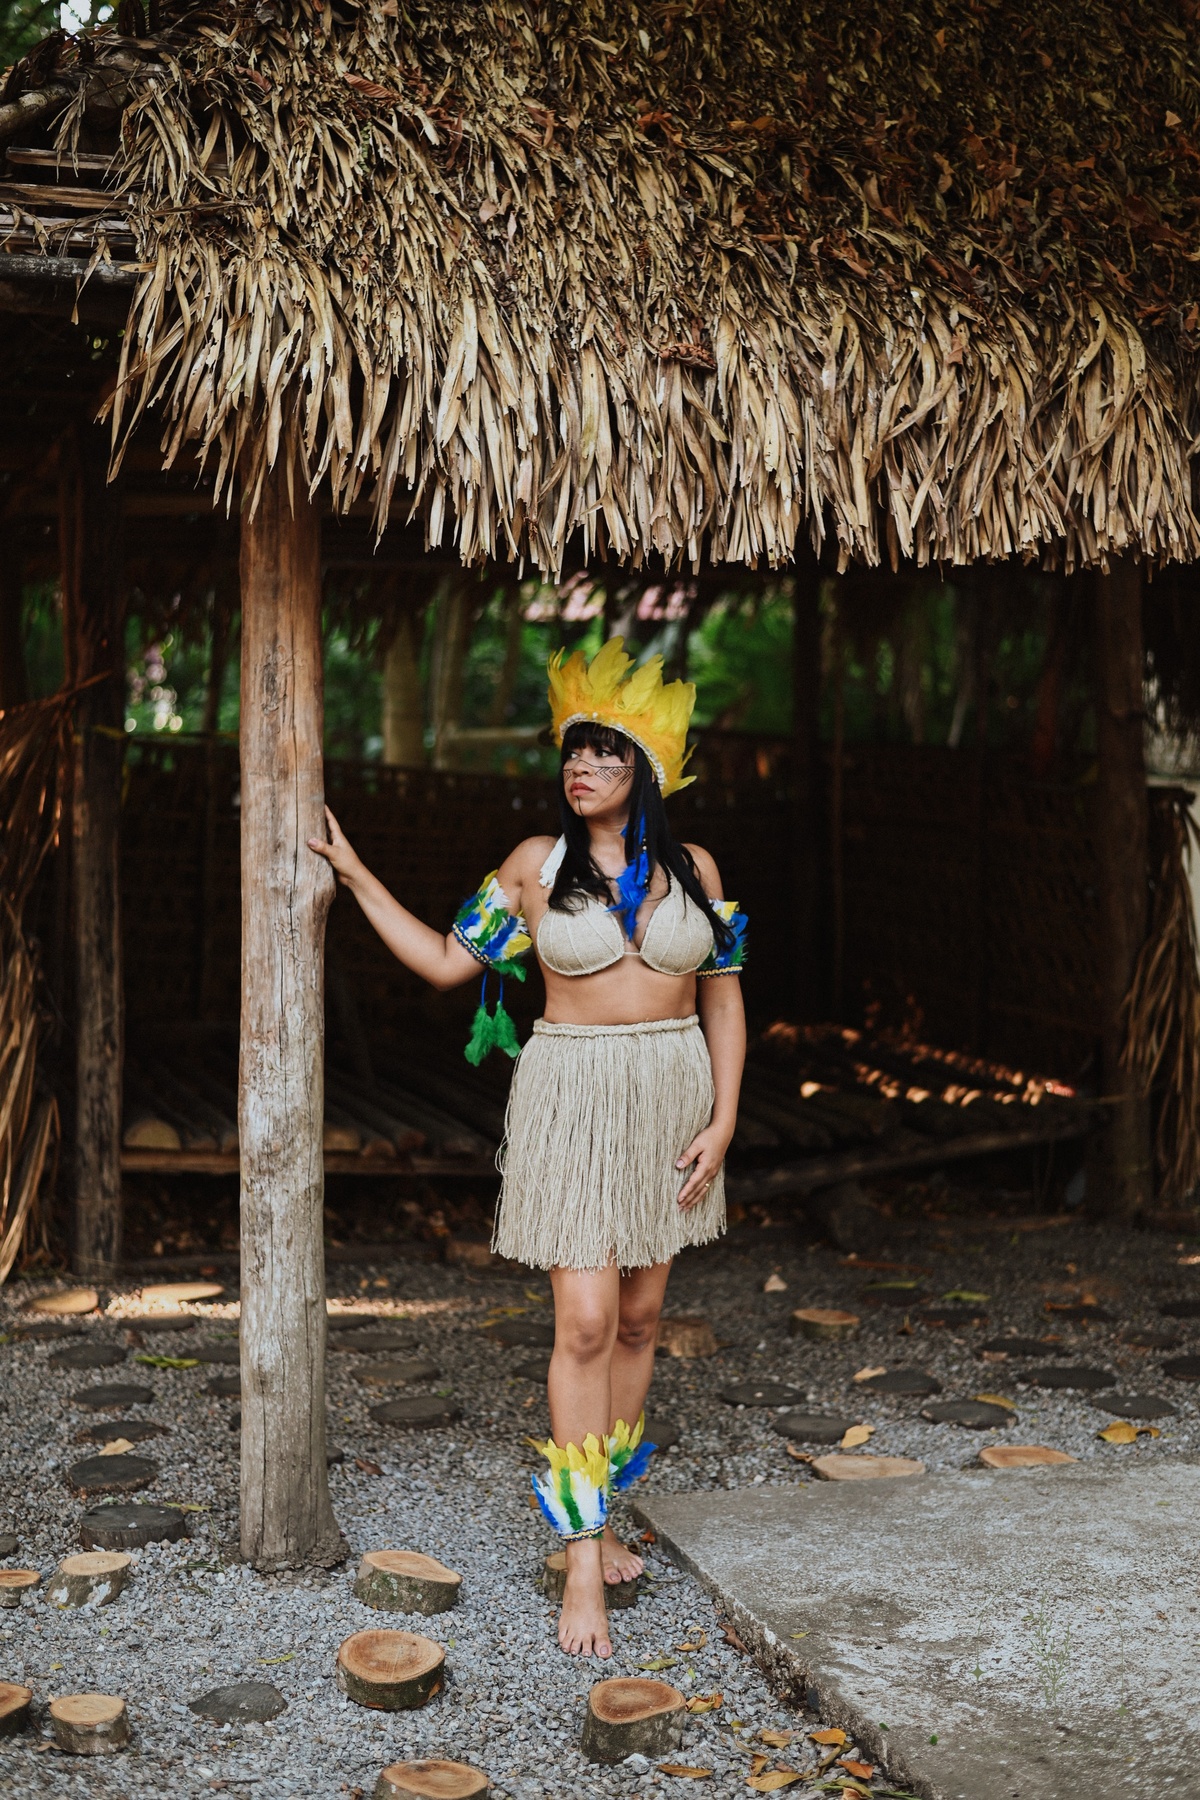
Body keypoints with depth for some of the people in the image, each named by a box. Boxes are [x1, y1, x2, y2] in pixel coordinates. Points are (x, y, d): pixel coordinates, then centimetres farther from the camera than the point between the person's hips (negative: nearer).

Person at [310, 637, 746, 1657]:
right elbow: (448, 962, 6)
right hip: (573, 1100, -3)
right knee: (585, 1322, -10)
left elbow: (724, 999, 6)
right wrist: (357, 879, 3)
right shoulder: (536, 868, -2)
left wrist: (723, 1118, -2)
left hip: (673, 1097, 3)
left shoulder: (692, 870, 2)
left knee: (641, 1317, 11)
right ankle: (583, 1559, -5)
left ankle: (597, 1510, 27)